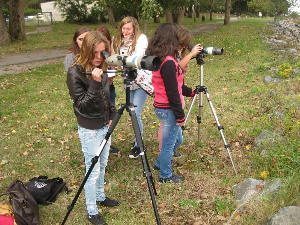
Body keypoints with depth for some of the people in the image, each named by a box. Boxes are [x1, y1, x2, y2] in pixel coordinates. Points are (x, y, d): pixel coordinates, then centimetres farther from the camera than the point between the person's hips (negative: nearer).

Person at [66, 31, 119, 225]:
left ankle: (100, 196, 41)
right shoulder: (75, 73, -19)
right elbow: (81, 105, -22)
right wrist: (94, 84, -33)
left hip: (105, 125, 7)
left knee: (102, 166, 20)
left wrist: (111, 116, 8)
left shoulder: (102, 68, 1)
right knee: (93, 171, 3)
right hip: (90, 129, -7)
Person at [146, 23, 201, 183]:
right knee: (169, 143, 9)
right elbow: (172, 92, -22)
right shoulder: (168, 62, -23)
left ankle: (160, 163, 41)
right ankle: (166, 175, 26)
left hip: (160, 106, 9)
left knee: (177, 139, 25)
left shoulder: (158, 58, 6)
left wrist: (190, 92, 16)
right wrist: (180, 115, -15)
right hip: (168, 109, -9)